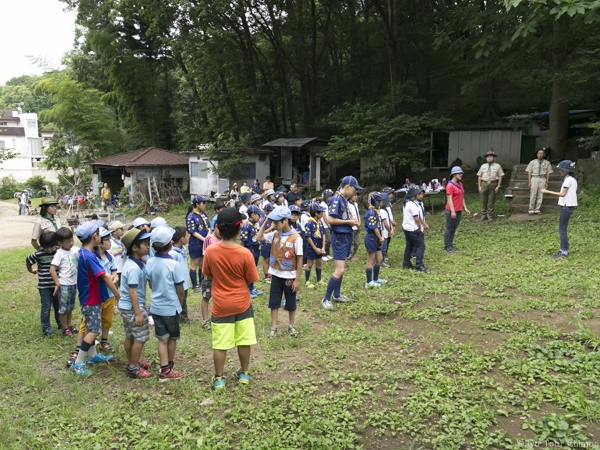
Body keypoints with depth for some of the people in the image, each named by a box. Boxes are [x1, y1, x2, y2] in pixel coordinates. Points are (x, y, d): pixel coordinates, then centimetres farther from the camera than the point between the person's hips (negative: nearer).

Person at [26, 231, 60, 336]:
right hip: (44, 286, -2)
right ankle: (46, 327, 19)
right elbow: (28, 260, 6)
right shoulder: (38, 254, -12)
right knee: (46, 307, 6)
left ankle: (60, 324, 31)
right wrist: (31, 271, 17)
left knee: (58, 305, 15)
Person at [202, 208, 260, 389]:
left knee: (220, 344, 10)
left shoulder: (210, 251, -13)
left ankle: (218, 379, 22)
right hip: (242, 303, 0)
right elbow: (251, 279, -6)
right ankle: (244, 374, 30)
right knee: (244, 341, 15)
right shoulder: (245, 253, -18)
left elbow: (207, 273, 4)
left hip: (220, 305, 1)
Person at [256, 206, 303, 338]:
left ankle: (291, 326, 31)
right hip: (276, 275, 4)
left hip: (289, 276, -4)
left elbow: (299, 260, -13)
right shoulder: (275, 234, -1)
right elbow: (259, 237, 2)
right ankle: (273, 327, 21)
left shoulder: (296, 237, -16)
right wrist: (265, 222, -6)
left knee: (291, 303, 12)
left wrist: (297, 279, -13)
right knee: (274, 302, 10)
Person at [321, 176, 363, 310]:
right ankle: (326, 299, 0)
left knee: (341, 268, 17)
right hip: (339, 237, -10)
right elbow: (331, 219, -24)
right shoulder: (336, 199, -17)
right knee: (340, 270, -10)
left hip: (346, 236, 10)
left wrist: (351, 220, 0)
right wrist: (348, 222, -16)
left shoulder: (344, 199, 10)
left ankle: (336, 294, 30)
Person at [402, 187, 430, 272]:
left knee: (409, 245, 17)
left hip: (407, 228, 11)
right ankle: (419, 265, -6)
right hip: (413, 229, -11)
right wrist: (420, 228, -6)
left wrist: (424, 224, 15)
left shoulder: (408, 203, 13)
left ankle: (406, 264, 24)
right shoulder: (413, 205, -20)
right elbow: (416, 218, -18)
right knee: (421, 245, -6)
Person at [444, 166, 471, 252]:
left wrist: (465, 208, 14)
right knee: (449, 229, 1)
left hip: (459, 211, 8)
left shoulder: (460, 184, 12)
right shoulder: (450, 185, -14)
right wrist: (452, 211, -22)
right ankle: (447, 246, 9)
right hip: (452, 211, -8)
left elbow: (462, 197, 17)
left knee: (454, 229, 14)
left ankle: (451, 245, 24)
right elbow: (449, 199, -18)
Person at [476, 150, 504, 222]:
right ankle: (483, 215, 14)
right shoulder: (483, 166, 10)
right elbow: (479, 176, 9)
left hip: (493, 184, -2)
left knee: (491, 201, 2)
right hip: (484, 184, 2)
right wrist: (479, 186, 2)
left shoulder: (497, 166, 4)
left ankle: (490, 215, 10)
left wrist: (498, 186, -6)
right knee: (483, 201, 5)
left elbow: (500, 176, 1)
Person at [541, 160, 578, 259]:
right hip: (568, 206, 10)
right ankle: (563, 250, 20)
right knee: (562, 229, 14)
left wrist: (547, 191, -16)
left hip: (566, 206, -10)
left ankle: (564, 252, -1)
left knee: (562, 229, -5)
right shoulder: (573, 180, 14)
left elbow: (563, 194, -17)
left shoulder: (568, 179, -14)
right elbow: (570, 193, 15)